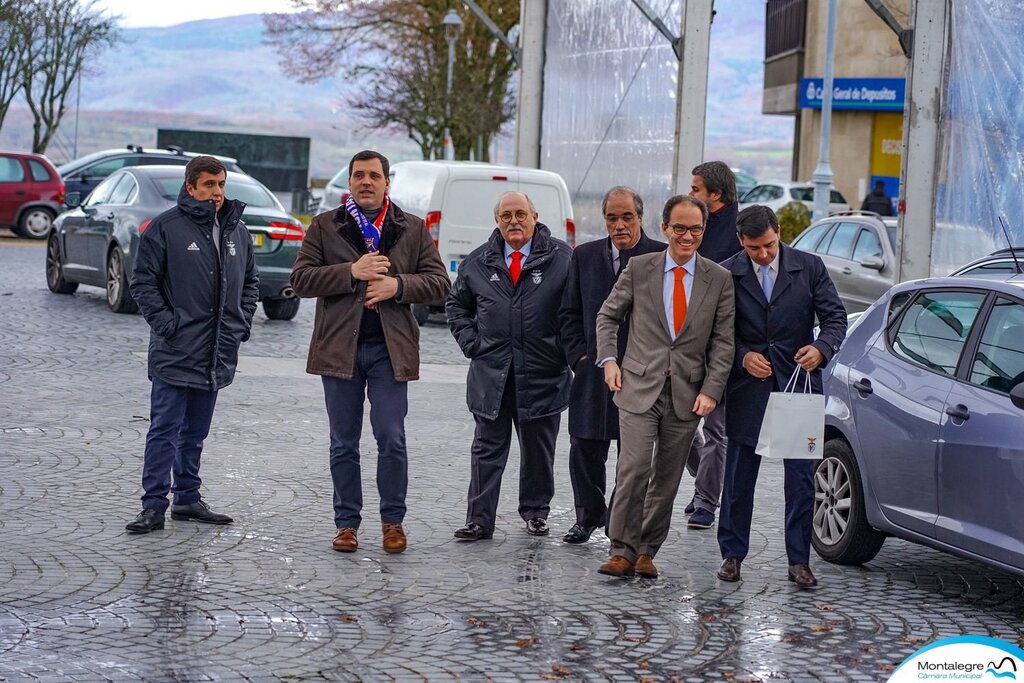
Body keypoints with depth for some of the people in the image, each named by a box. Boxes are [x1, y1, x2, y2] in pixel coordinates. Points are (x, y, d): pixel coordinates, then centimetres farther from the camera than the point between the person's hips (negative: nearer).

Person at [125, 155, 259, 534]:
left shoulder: (237, 231, 12)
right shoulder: (166, 227, -6)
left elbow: (251, 282, 23)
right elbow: (143, 281, -6)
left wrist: (242, 322, 10)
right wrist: (165, 323, -13)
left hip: (218, 353, 6)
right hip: (175, 352, -6)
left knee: (196, 431, 14)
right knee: (165, 430, -5)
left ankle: (188, 497, 23)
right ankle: (154, 505, -2)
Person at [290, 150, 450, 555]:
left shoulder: (412, 229, 9)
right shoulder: (325, 226, 7)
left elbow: (439, 283, 5)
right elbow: (300, 279, -3)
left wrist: (398, 285, -12)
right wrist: (351, 272, -14)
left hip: (390, 349, 0)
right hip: (339, 348, 0)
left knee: (392, 440, -3)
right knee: (343, 443, 7)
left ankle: (393, 520, 10)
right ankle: (347, 523, 15)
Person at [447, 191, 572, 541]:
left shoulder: (561, 258, -3)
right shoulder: (478, 262, 7)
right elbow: (457, 304, 19)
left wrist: (563, 348, -4)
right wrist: (470, 341, 7)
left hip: (542, 372, -2)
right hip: (491, 372, 2)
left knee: (538, 448, 11)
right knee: (487, 448, 2)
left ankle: (535, 511, 26)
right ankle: (479, 519, 4)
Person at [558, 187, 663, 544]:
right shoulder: (585, 256, 8)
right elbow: (569, 312, 13)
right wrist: (579, 355, 1)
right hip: (594, 370, 3)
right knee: (585, 448, 4)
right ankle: (589, 515, 21)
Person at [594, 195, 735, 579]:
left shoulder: (719, 280, 3)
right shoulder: (639, 269, 2)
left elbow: (723, 342, 3)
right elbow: (608, 316, 13)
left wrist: (711, 390, -7)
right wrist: (608, 360, 1)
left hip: (688, 395, 2)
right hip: (640, 387, -1)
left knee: (666, 478, 7)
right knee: (634, 469, -12)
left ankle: (646, 551, 17)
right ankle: (622, 551, -6)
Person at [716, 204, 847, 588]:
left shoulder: (809, 267, -1)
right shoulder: (727, 275, -2)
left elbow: (835, 316, 1)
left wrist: (822, 347, -18)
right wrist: (743, 357, -14)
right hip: (747, 389, 0)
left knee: (802, 478, 2)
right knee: (738, 477, 7)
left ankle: (799, 560, 9)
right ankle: (732, 555, 19)